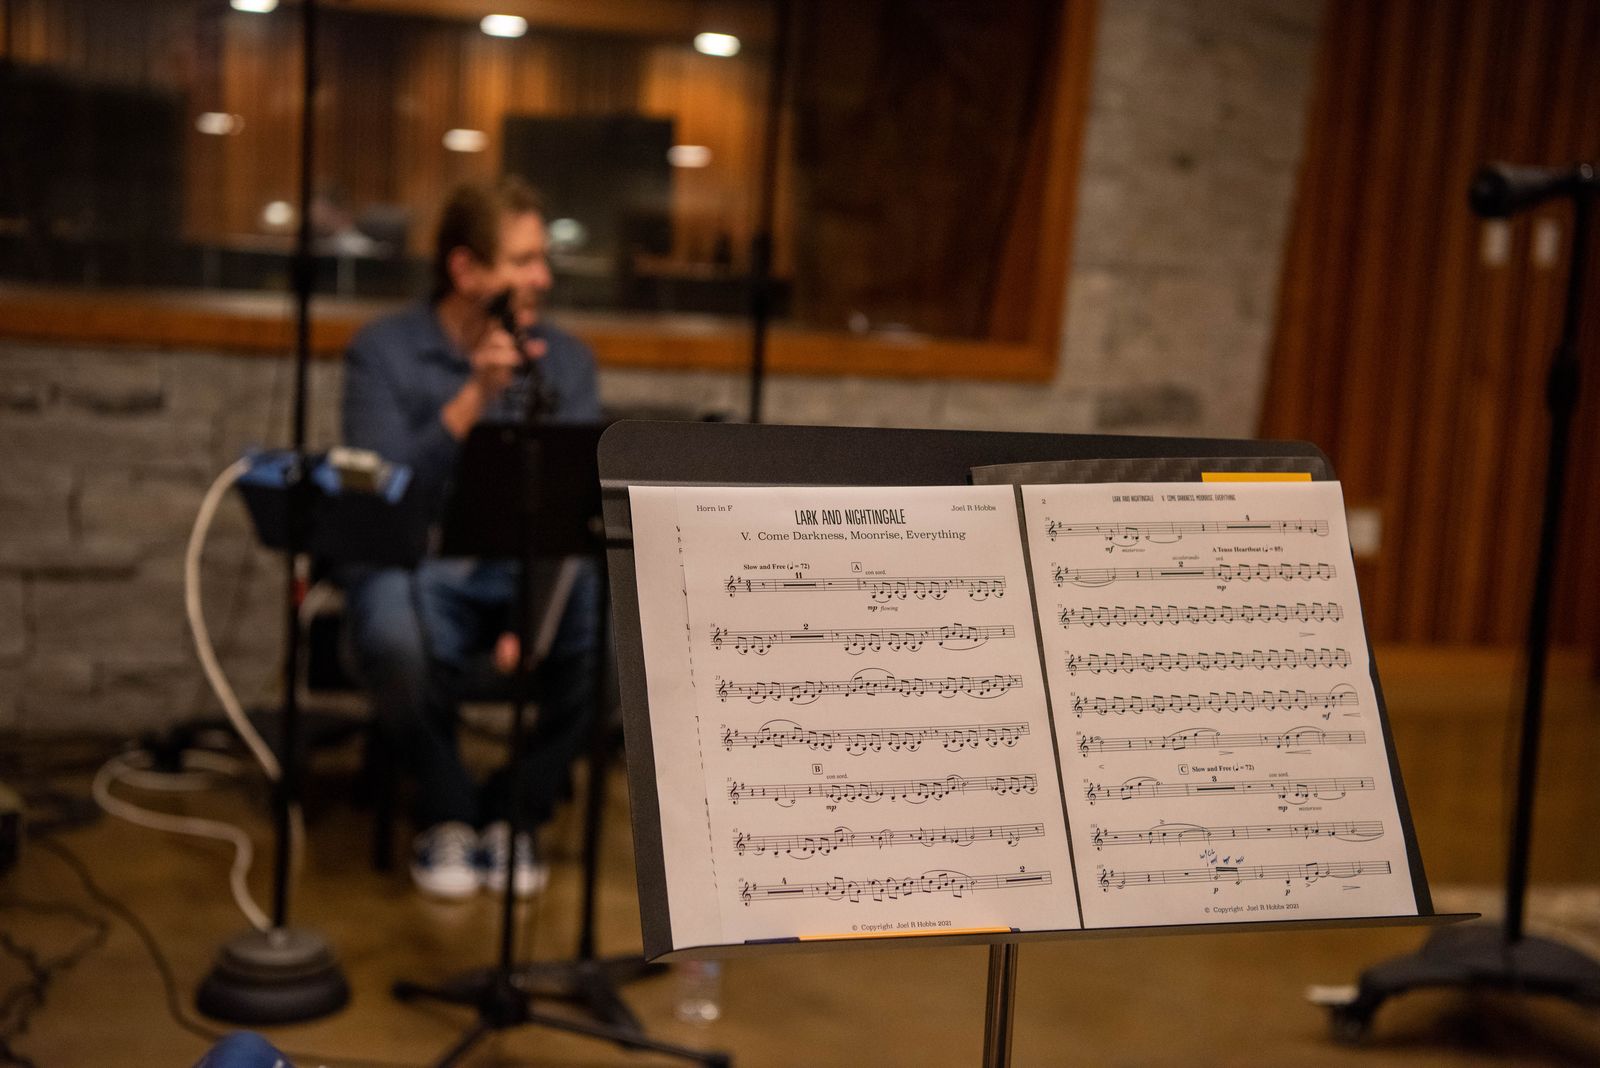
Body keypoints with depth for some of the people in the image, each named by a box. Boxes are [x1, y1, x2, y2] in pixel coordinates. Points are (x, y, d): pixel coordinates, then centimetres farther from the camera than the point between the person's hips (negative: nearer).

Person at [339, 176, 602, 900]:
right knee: (399, 641, -37)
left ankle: (511, 812, -3)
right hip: (416, 567, -3)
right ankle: (445, 813, -5)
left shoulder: (565, 360, 7)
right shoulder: (384, 351, -2)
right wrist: (474, 398, -22)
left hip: (530, 569, 3)